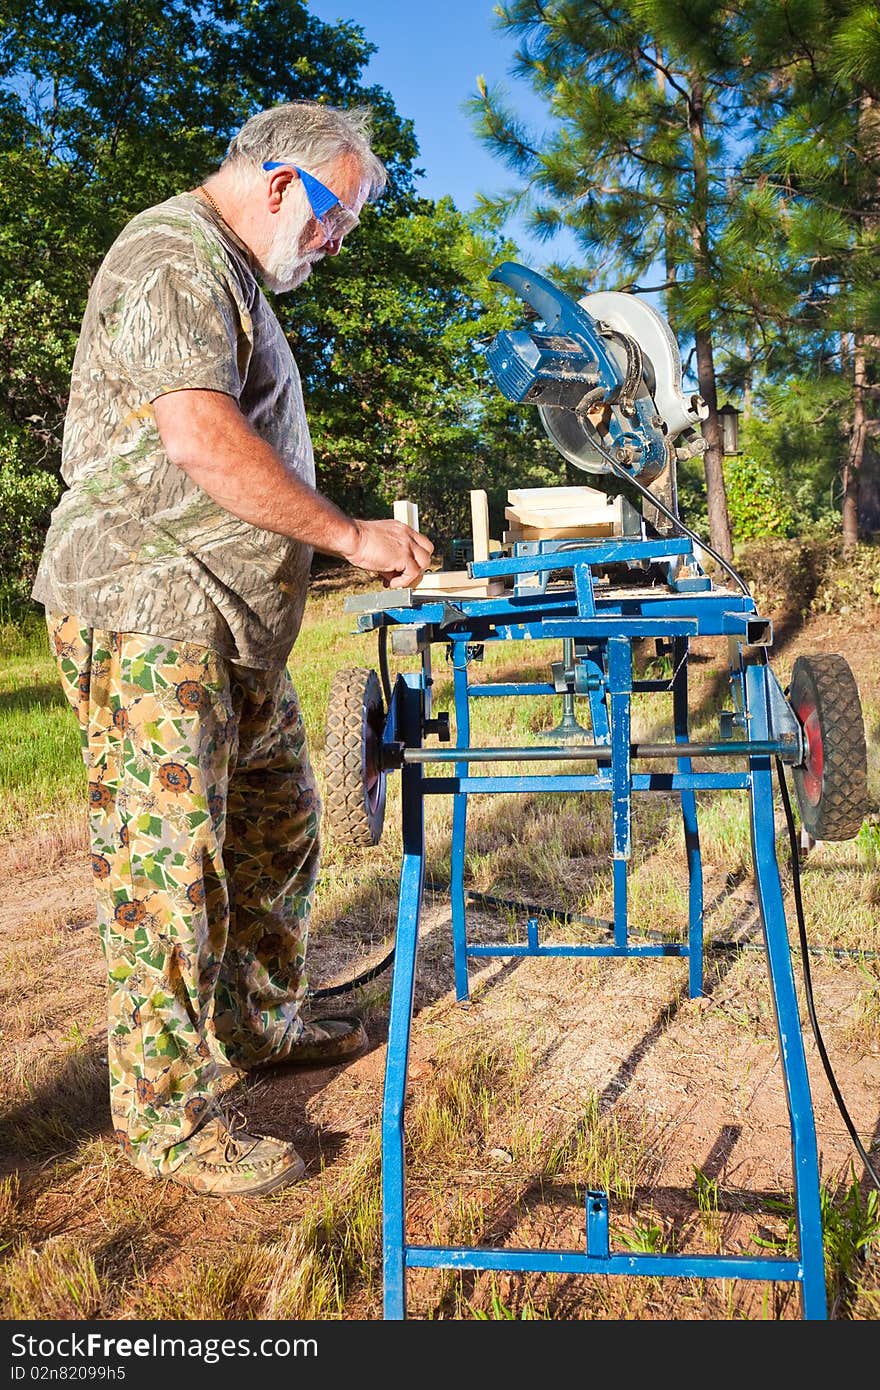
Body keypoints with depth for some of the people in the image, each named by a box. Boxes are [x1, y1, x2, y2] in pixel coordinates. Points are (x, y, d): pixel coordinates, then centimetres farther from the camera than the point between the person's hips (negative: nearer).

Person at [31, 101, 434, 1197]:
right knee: (171, 861, -6)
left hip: (229, 623, 11)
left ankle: (260, 1024, 33)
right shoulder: (173, 256, -10)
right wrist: (351, 535, -18)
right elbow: (200, 436, -24)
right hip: (147, 616, -11)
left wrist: (347, 546, 19)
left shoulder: (234, 280, 24)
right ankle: (169, 1116, 7)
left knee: (276, 826, 16)